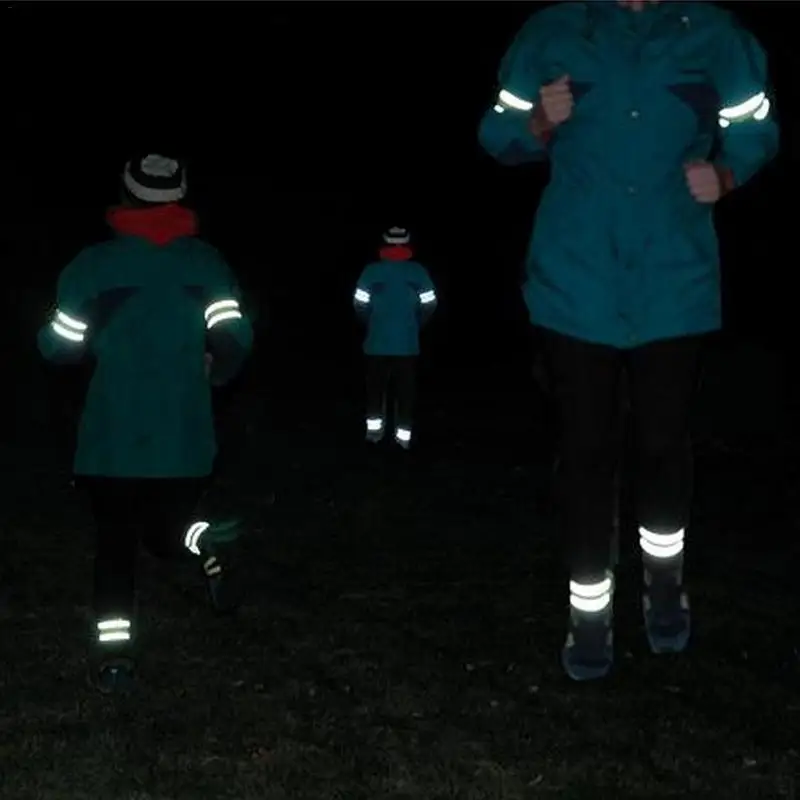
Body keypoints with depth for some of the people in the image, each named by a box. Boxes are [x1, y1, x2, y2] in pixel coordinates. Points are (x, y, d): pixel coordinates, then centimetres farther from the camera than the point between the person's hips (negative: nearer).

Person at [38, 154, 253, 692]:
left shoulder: (95, 263, -2)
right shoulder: (206, 262, 1)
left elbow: (59, 347, -1)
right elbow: (236, 341, -7)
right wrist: (213, 374, 13)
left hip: (112, 436, -1)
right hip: (184, 437, 1)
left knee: (115, 538, 13)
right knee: (165, 531, 18)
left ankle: (115, 651, -1)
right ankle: (204, 542, -18)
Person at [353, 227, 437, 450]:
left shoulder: (371, 270, -7)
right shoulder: (418, 271, -4)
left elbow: (360, 304, -5)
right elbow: (429, 305, -2)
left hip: (377, 342, 0)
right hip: (407, 343, 0)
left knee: (376, 387, 16)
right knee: (405, 390, 6)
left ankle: (374, 428, 17)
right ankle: (403, 435, 6)